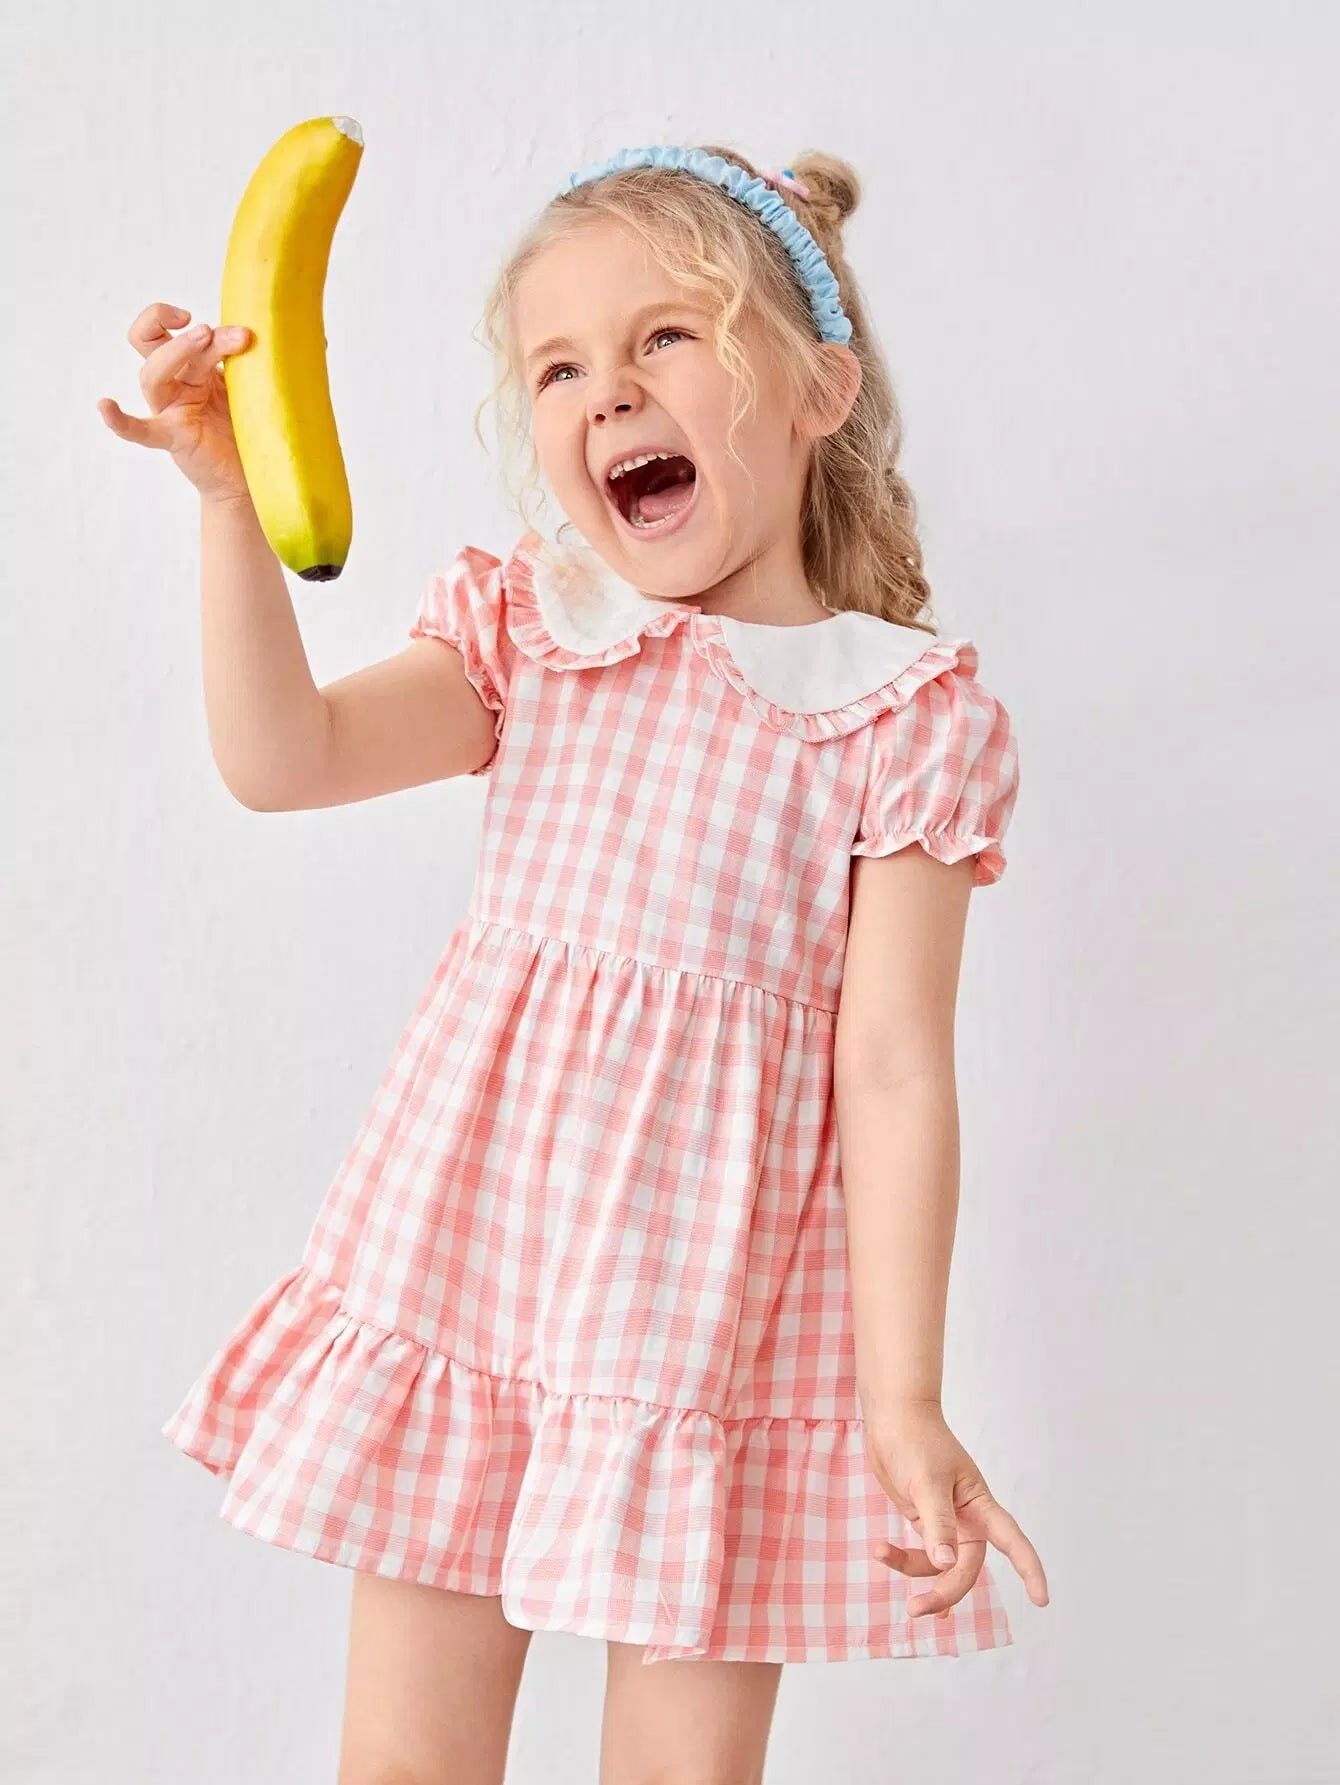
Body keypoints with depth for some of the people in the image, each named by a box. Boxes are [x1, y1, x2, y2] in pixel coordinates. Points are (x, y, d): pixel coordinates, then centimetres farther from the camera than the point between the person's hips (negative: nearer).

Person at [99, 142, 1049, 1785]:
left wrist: (902, 1399, -10)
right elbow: (284, 759, -8)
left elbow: (894, 1071, -8)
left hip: (712, 1311, -3)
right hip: (458, 1278, 3)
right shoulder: (524, 632, 6)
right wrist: (231, 492, -18)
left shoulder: (907, 712, -5)